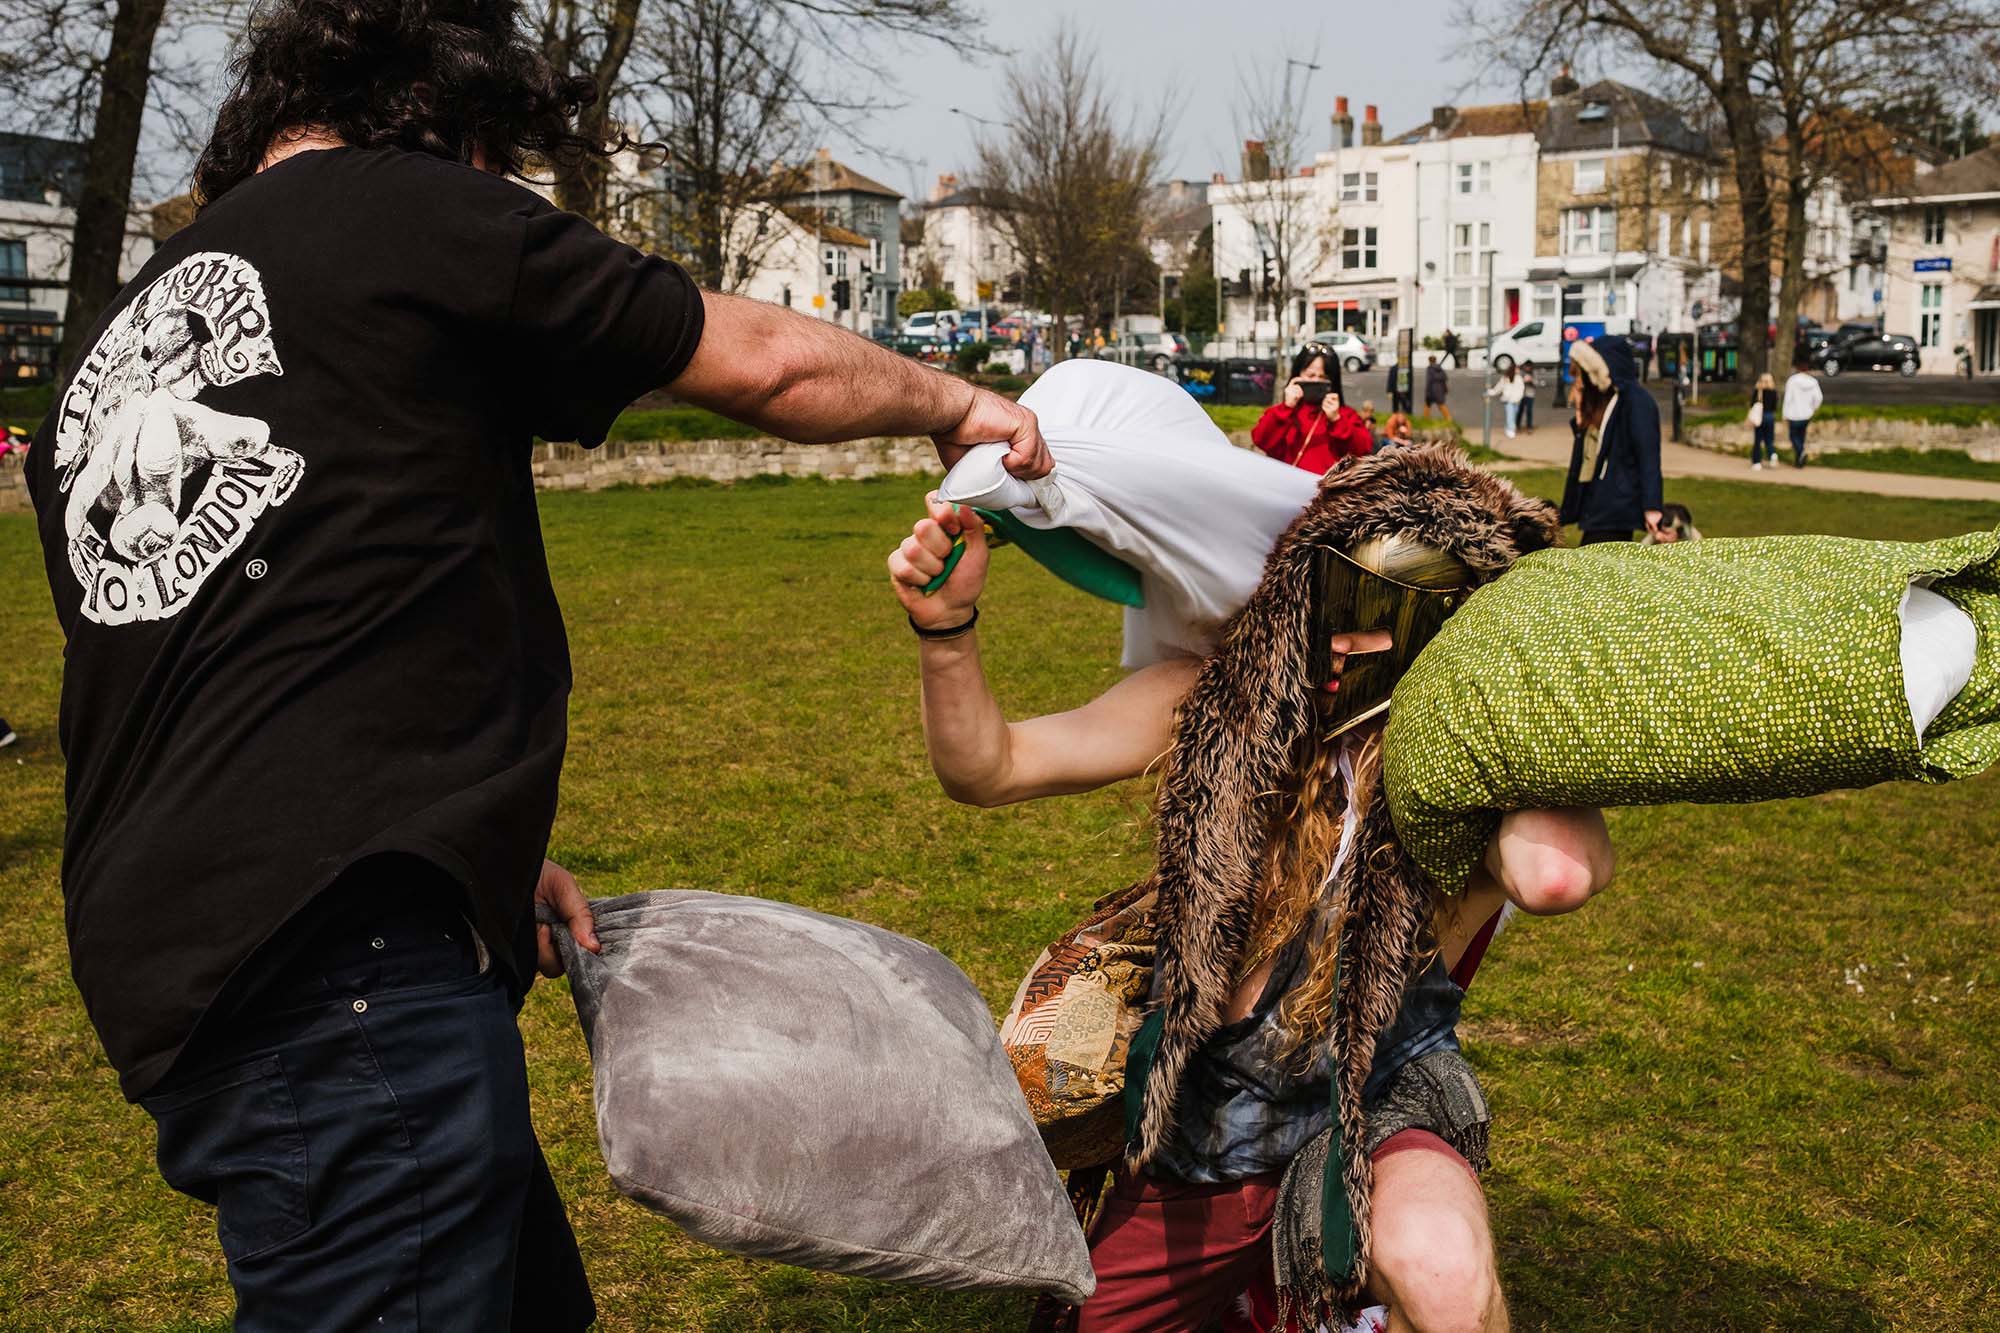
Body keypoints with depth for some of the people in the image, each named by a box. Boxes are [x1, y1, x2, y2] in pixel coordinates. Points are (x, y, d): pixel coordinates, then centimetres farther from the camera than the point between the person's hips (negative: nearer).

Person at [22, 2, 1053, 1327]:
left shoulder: (102, 367, 21)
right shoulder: (405, 208, -2)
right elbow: (768, 363, 3)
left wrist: (485, 854, 25)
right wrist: (953, 400, 21)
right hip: (353, 966, -9)